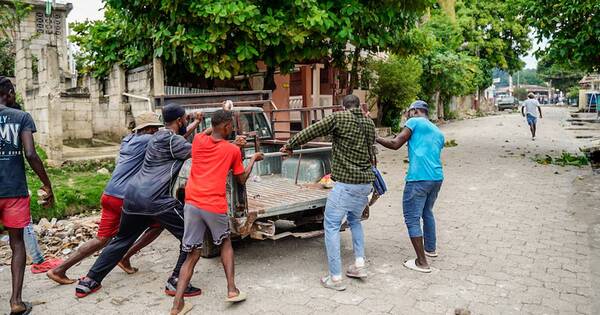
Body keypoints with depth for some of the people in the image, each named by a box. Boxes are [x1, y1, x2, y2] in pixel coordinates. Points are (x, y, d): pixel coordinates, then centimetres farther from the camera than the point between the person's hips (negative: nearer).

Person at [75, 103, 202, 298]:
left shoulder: (158, 136, 20)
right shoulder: (172, 140, -7)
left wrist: (196, 123, 39)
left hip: (133, 195, 9)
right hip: (156, 200, -9)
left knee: (122, 239, 24)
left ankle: (89, 281, 29)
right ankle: (176, 282, 2)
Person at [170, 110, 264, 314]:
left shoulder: (198, 141, 11)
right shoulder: (233, 150, 4)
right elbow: (242, 179, 15)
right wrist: (253, 159, 28)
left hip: (192, 204, 3)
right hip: (215, 206, -2)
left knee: (192, 255, 11)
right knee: (225, 243, 24)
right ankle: (232, 290, 18)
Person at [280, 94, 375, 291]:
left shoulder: (339, 117, -5)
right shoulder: (369, 123, 11)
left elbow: (310, 132, -4)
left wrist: (290, 145, 9)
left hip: (346, 183, -7)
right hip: (366, 182, 7)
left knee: (331, 226, 2)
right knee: (355, 220, 27)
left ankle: (336, 278, 1)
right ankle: (359, 265, 22)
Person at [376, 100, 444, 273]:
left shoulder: (415, 122, 0)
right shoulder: (438, 132, 22)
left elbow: (395, 144, -8)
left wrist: (375, 139, 3)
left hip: (419, 179, -8)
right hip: (437, 178, 8)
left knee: (412, 219, 0)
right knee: (427, 213, 27)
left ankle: (421, 262, 1)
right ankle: (430, 248, 42)